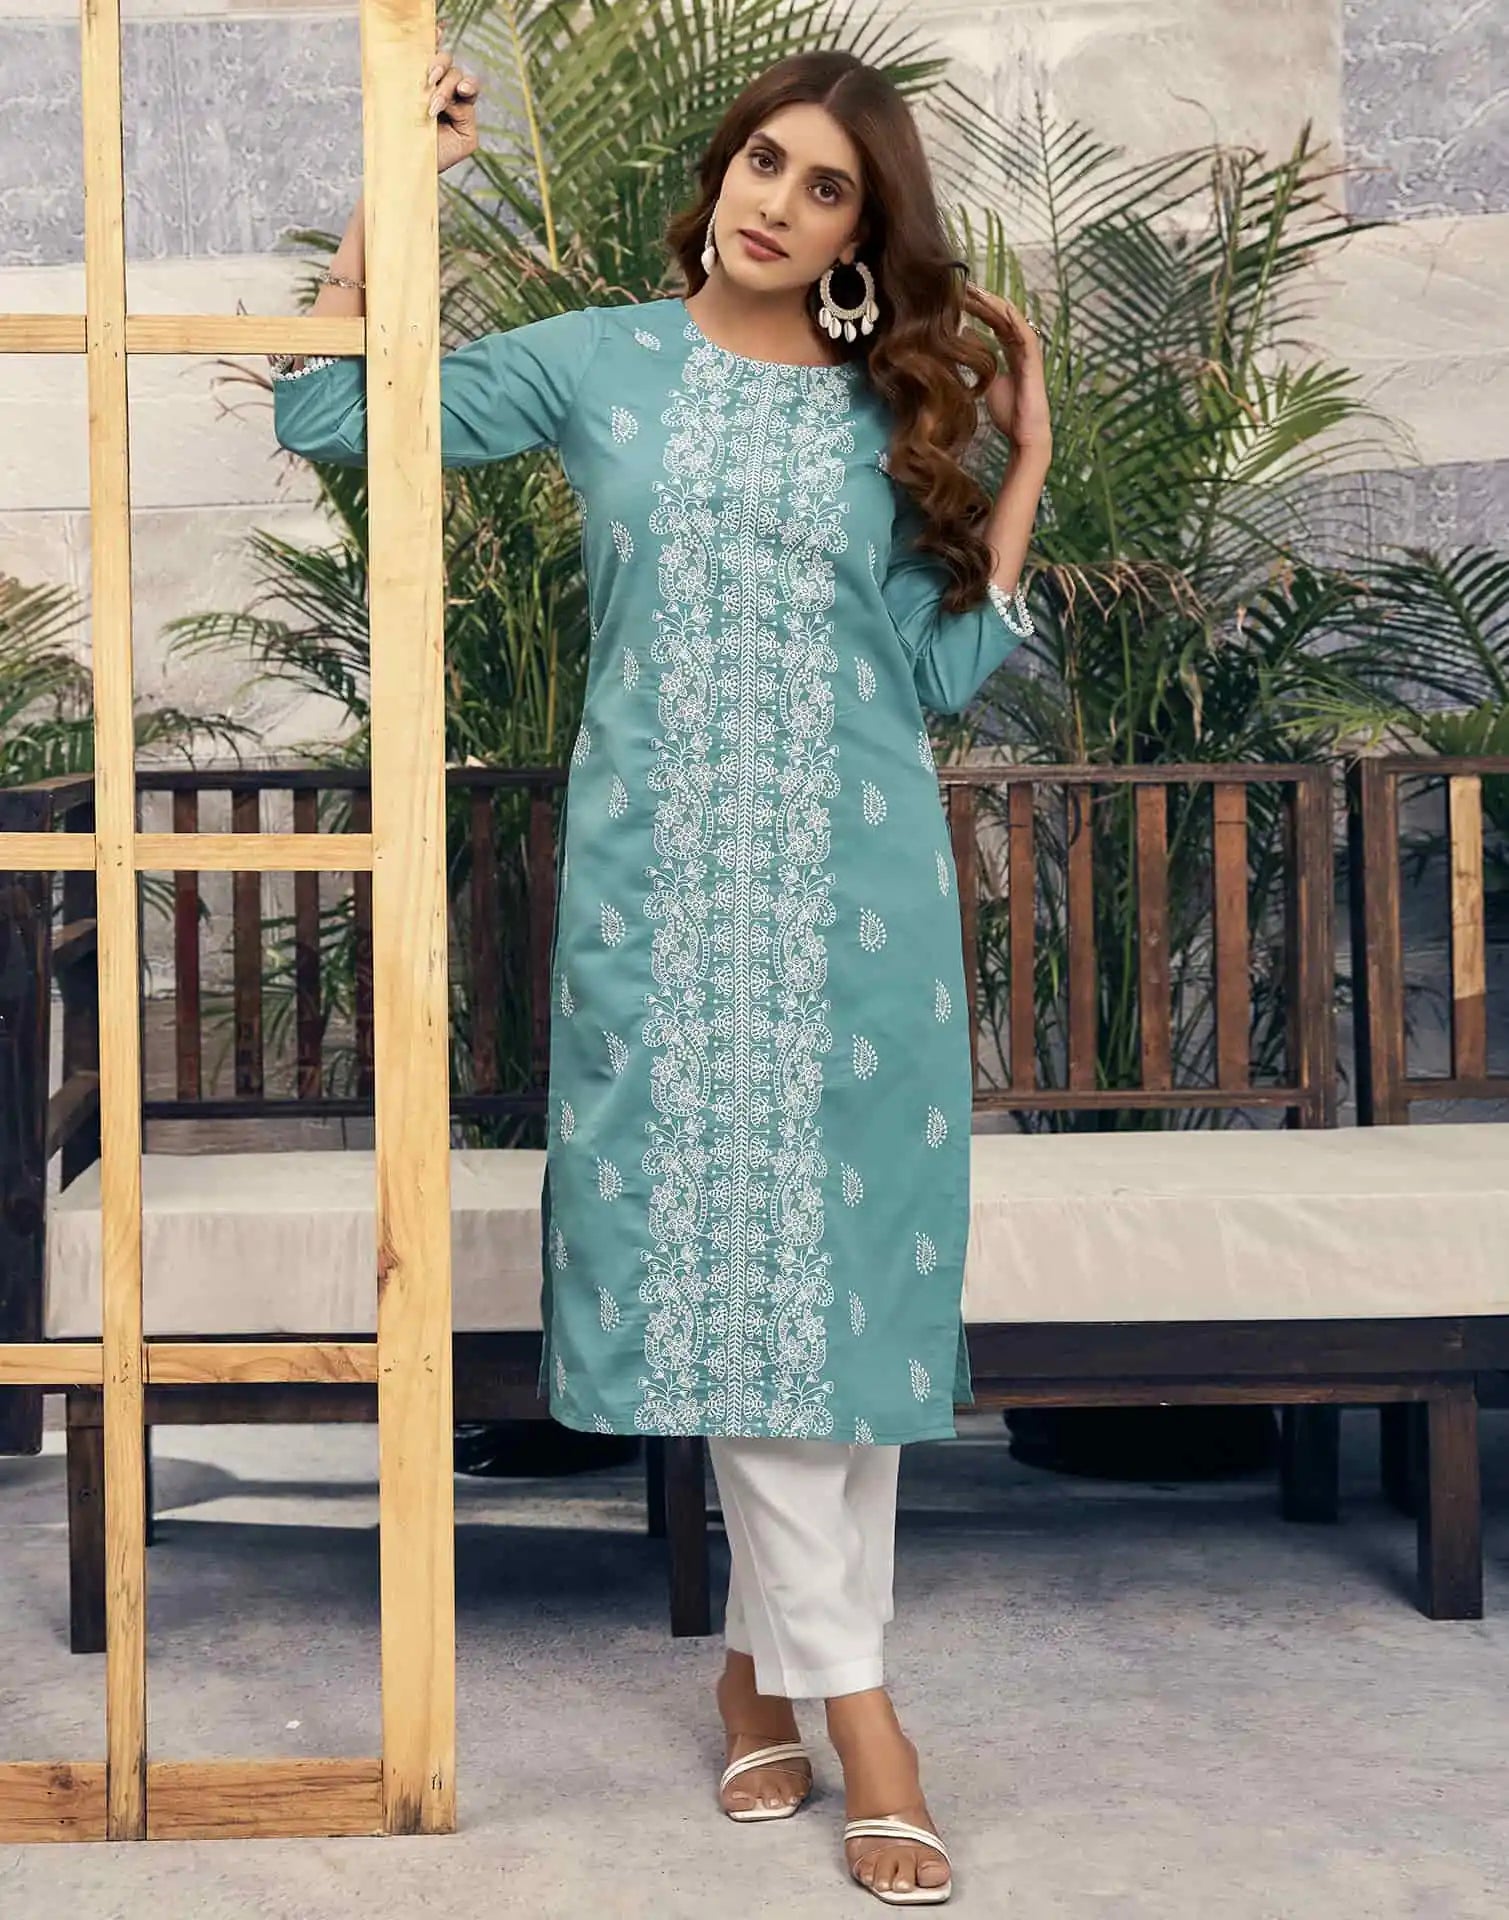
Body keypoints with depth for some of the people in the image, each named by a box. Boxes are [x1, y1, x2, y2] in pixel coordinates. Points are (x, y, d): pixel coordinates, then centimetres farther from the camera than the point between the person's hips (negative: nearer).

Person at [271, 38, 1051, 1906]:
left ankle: (770, 1646, 15)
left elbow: (941, 665, 6)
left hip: (856, 887, 2)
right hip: (663, 877, -1)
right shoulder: (597, 363, 7)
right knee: (725, 1252, -4)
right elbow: (329, 414, 7)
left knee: (844, 1252, 1)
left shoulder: (896, 415, 10)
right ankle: (842, 1682, 5)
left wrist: (1025, 467, 3)